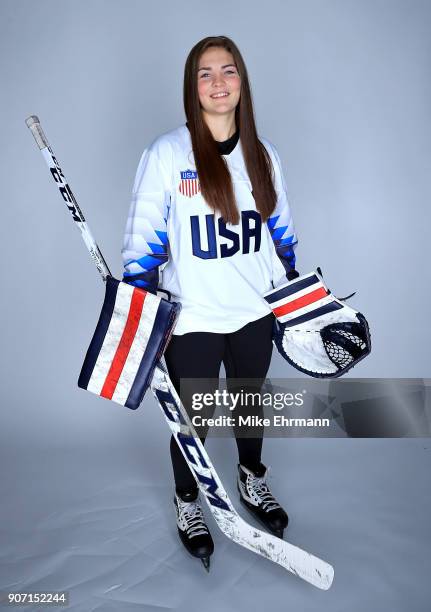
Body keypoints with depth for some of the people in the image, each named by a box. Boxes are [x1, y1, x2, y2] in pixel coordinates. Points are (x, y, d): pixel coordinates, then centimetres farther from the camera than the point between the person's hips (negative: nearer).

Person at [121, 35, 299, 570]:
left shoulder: (264, 155, 3)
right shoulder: (167, 153, -10)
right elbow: (143, 238, -9)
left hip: (255, 312, 4)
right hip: (191, 319, -3)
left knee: (250, 402, 23)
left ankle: (252, 480, 51)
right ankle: (186, 501, 41)